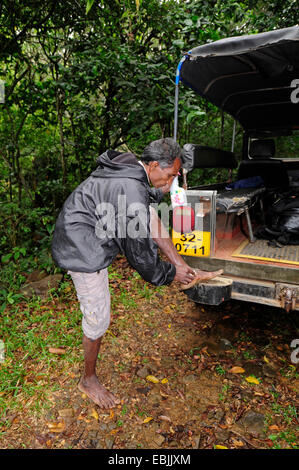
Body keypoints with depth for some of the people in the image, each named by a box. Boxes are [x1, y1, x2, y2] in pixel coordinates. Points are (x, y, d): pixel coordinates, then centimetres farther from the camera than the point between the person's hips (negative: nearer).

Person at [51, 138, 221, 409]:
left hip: (90, 232, 10)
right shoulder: (132, 195, -28)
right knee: (97, 321, 2)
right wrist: (170, 275, -6)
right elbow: (140, 251, -21)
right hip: (84, 252, -10)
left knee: (150, 214, 8)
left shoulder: (125, 166, 1)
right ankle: (88, 380, 27)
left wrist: (161, 191, 4)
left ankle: (184, 267, 10)